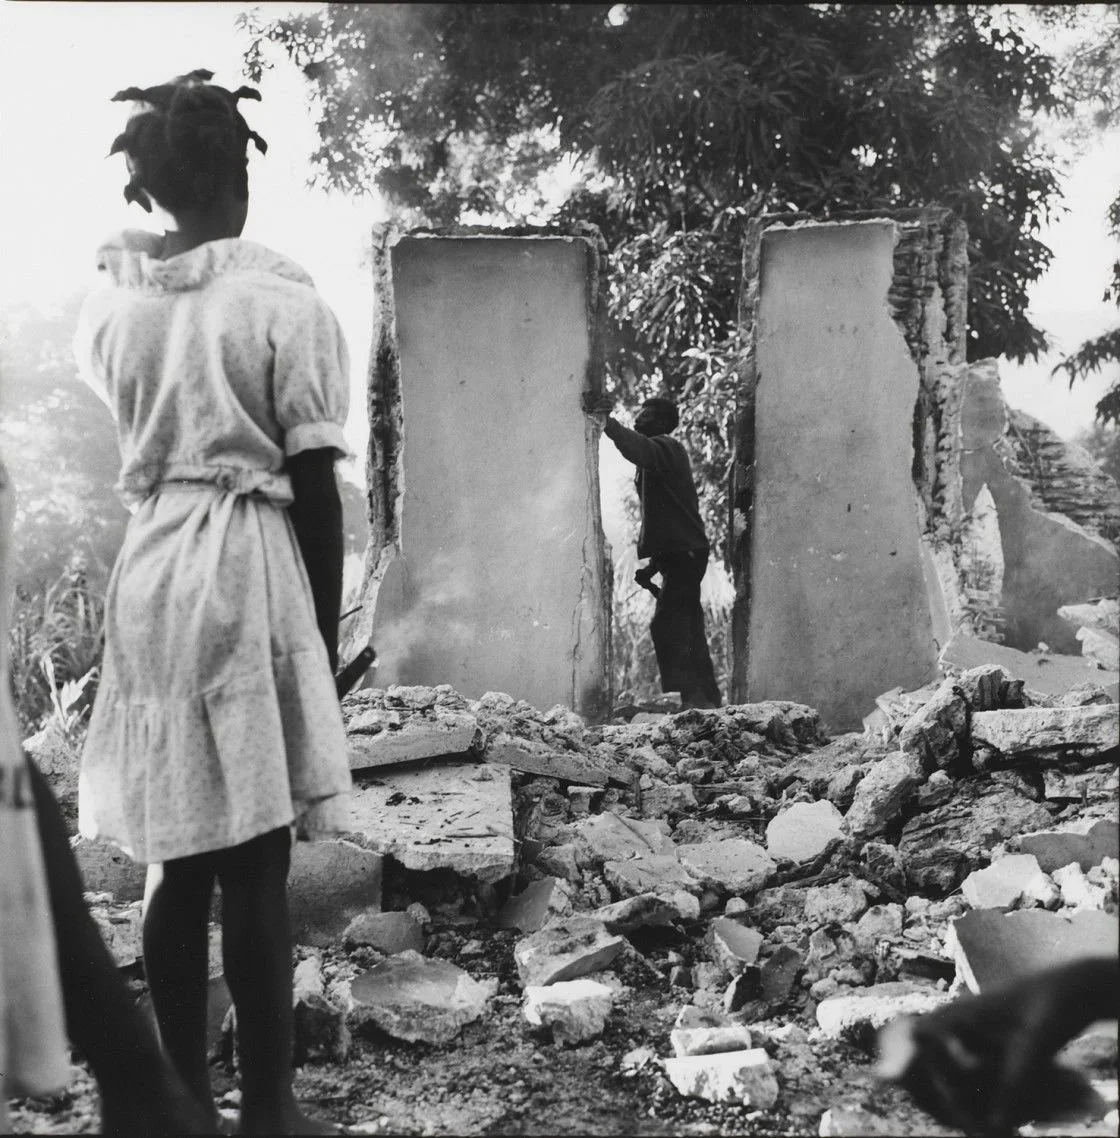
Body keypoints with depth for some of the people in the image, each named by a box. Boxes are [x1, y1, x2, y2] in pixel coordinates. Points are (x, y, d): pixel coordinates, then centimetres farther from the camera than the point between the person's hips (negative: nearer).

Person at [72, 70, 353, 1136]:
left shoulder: (112, 302, 6)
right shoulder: (285, 304, -7)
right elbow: (314, 487, -8)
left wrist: (140, 237, 25)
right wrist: (326, 629, 1)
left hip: (148, 569, 5)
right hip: (252, 571, -5)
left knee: (177, 859, 12)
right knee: (255, 866, 2)